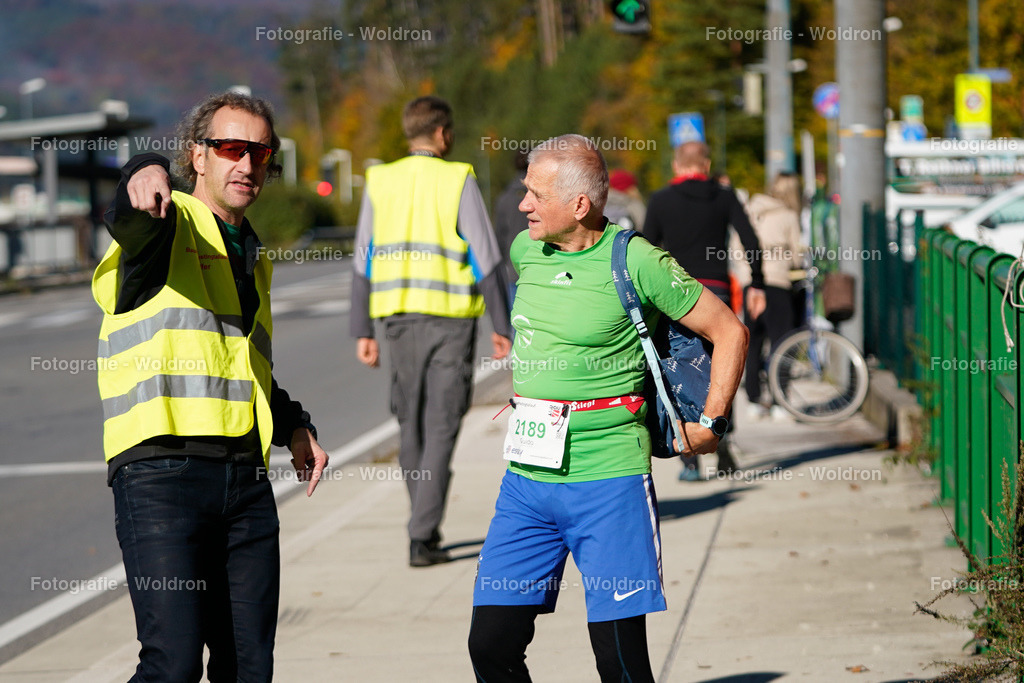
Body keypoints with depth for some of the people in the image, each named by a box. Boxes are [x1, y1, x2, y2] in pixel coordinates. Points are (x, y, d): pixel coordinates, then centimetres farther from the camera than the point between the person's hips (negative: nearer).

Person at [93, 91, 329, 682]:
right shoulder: (169, 225, 0)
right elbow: (127, 216, -26)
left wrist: (293, 425, 21)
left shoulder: (252, 256, 23)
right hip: (161, 472, -7)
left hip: (245, 478, 7)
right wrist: (146, 174, -49)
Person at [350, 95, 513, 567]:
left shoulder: (380, 183, 4)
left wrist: (362, 332, 8)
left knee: (411, 422, 17)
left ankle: (427, 525, 27)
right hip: (450, 318, -3)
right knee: (440, 428, -1)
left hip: (399, 315, 4)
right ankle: (422, 537, -8)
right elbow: (487, 260, -8)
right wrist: (501, 326, -2)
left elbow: (364, 263, 4)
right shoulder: (458, 182, -6)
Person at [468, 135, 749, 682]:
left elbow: (729, 332, -1)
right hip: (527, 478, 6)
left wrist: (709, 423, -2)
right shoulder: (525, 250, 7)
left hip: (608, 484, -5)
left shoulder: (636, 262, -10)